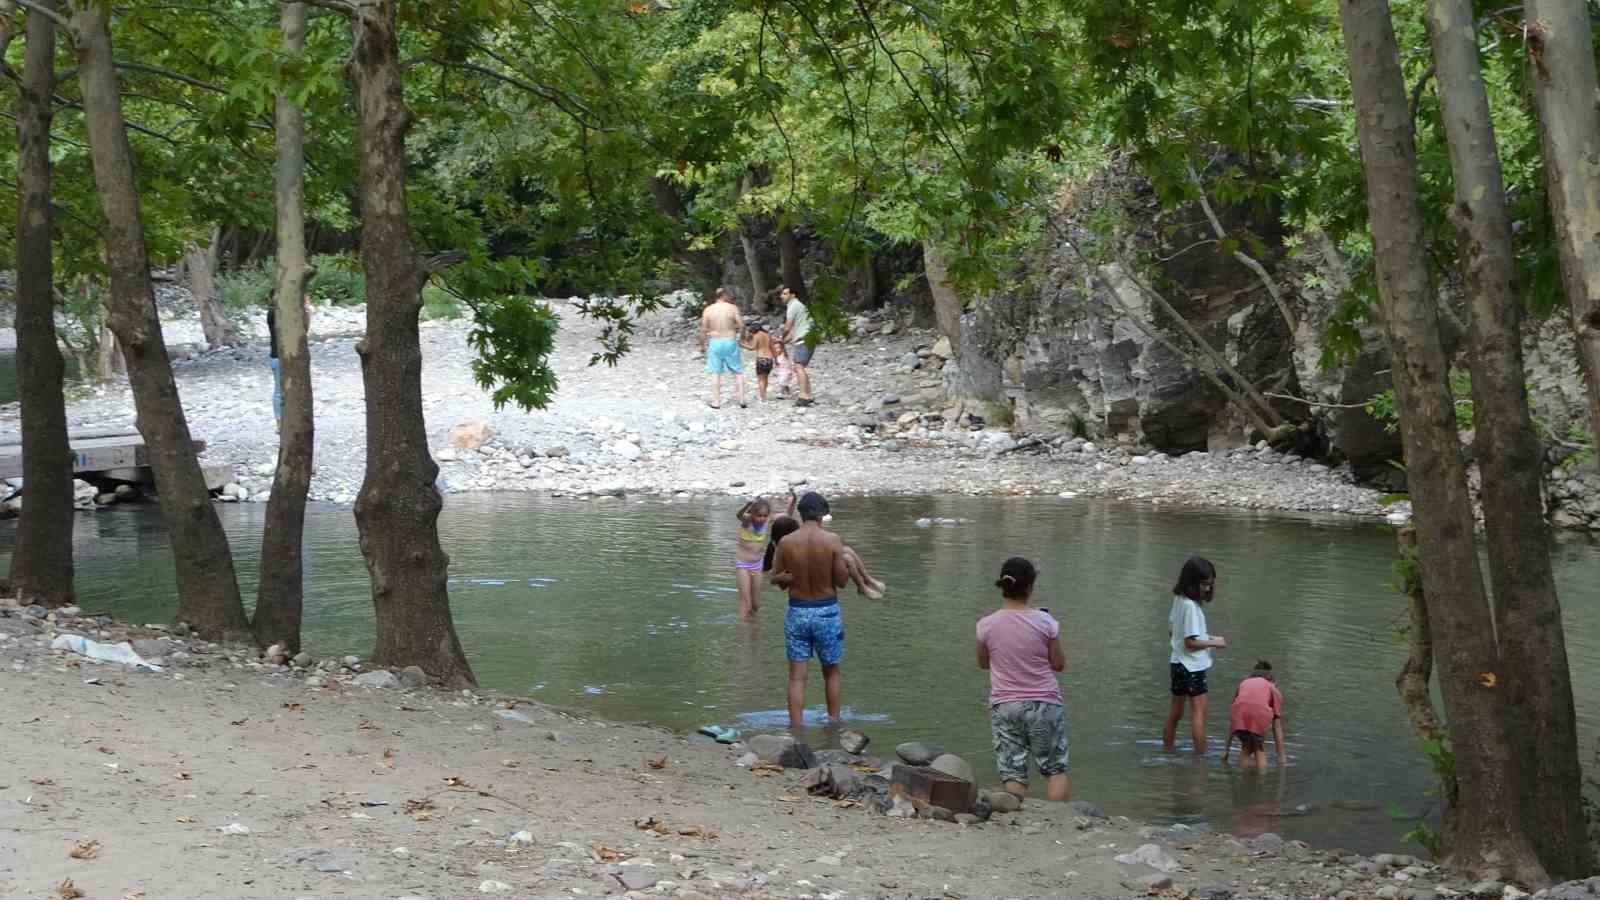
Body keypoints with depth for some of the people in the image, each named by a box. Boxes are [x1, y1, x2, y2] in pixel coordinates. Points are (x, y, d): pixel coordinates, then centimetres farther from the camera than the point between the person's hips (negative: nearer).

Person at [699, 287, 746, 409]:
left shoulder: (708, 310, -2)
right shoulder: (733, 308, -8)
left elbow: (703, 330, -2)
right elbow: (741, 326, -11)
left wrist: (702, 344, 11)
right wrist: (740, 337, 9)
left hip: (715, 343, 1)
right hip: (730, 342, -1)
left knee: (716, 373, 9)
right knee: (738, 372, 11)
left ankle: (716, 401, 11)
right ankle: (741, 400, 8)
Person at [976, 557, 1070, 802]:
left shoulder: (986, 625, -6)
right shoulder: (1045, 622, -10)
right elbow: (1058, 664, -1)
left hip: (1003, 706, 1)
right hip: (1044, 704, -1)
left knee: (1013, 773, 3)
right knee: (1056, 769, 11)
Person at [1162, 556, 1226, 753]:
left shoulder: (1179, 599, 4)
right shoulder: (1191, 606, -22)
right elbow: (1190, 643, -21)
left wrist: (1206, 636, 11)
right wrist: (1214, 643, -9)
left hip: (1178, 662, 9)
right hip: (1192, 665, -9)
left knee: (1175, 712, 17)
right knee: (1199, 712, -6)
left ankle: (1167, 748, 24)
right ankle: (1200, 755, -5)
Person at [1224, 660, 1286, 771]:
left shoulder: (1243, 683, 38)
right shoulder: (1273, 689, 32)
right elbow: (1277, 728, 29)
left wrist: (1226, 749, 45)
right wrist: (1281, 758, 32)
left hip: (1240, 712, 2)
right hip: (1261, 712, -2)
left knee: (1246, 747, 30)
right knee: (1259, 749, 27)